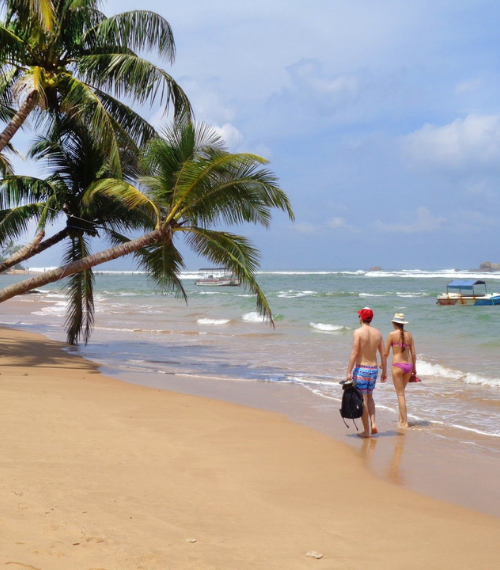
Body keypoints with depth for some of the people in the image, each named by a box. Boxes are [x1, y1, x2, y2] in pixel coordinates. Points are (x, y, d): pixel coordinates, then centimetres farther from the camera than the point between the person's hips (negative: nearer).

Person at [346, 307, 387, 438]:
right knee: (369, 396, 22)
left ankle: (367, 431, 4)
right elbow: (383, 355, 7)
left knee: (362, 400, 1)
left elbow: (354, 353, -16)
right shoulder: (378, 333, 4)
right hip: (374, 369, 5)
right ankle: (373, 424, 7)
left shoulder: (358, 332, -12)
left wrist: (349, 372, -14)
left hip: (361, 368, -5)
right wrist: (384, 371, 15)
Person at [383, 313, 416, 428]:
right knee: (402, 392, 21)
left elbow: (386, 353, -1)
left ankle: (405, 422, -2)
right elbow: (413, 353, 8)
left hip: (397, 365, -5)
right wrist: (414, 368, 19)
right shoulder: (409, 335, 7)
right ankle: (401, 418, 23)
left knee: (400, 394, 0)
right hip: (408, 365, 5)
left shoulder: (392, 334, -6)